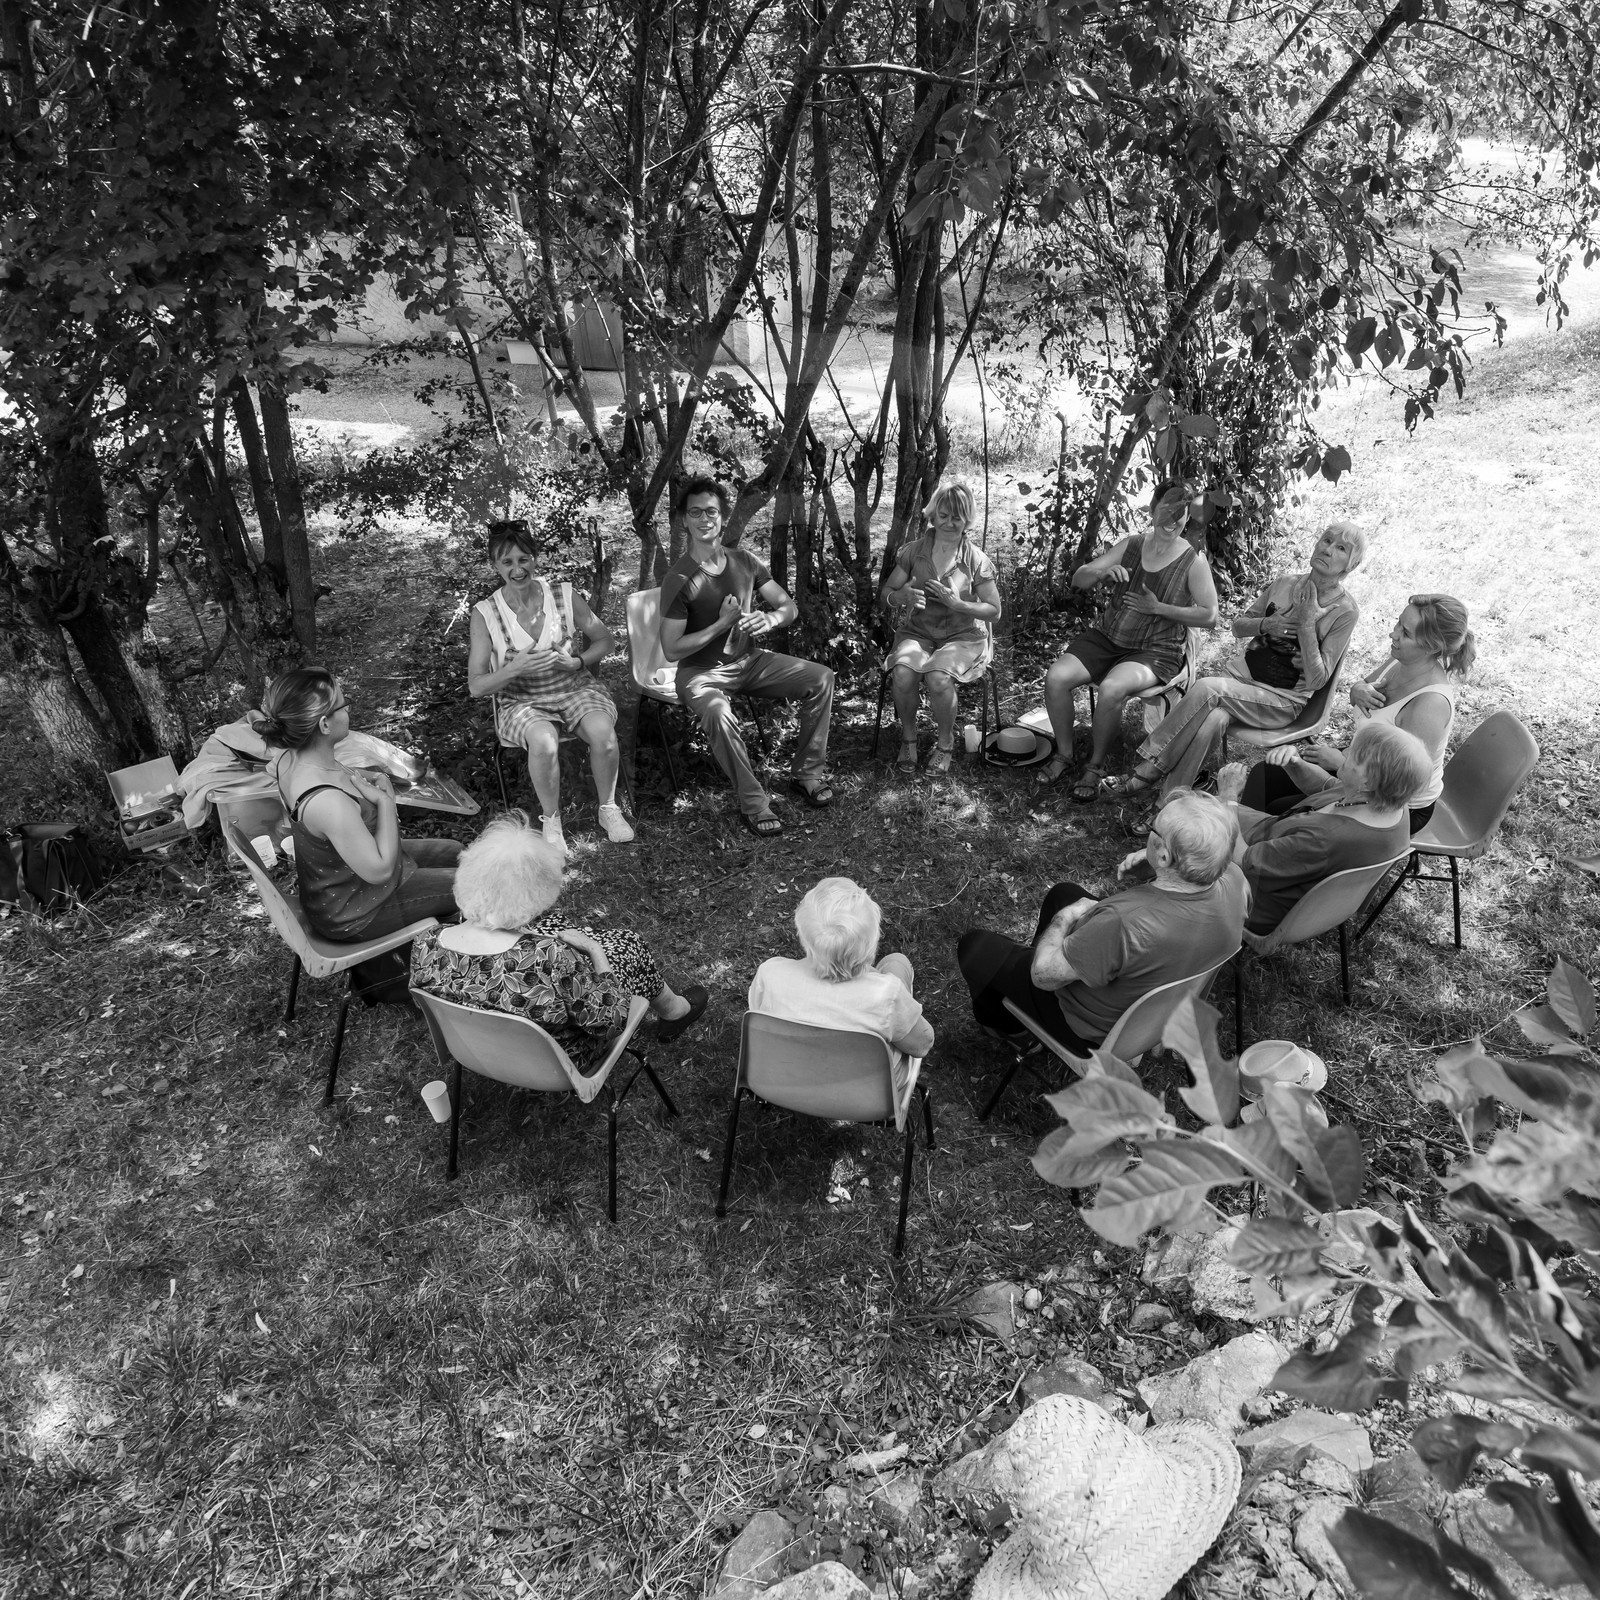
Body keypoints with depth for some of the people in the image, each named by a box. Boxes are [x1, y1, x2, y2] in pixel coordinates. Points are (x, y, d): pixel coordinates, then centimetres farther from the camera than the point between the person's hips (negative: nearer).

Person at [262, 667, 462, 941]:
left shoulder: (289, 757, -14)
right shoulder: (329, 803, -42)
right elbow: (379, 870, -32)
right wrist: (386, 801, -23)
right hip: (351, 914, -9)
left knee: (454, 852, 21)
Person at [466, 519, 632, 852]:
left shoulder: (564, 596, -4)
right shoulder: (485, 614, -7)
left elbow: (604, 640, 8)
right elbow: (476, 687, -7)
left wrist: (577, 661, -13)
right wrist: (516, 668, -25)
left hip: (576, 688, 1)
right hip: (522, 701, -1)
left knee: (603, 730, -30)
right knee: (544, 740, -35)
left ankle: (608, 809, -5)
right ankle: (551, 821, -10)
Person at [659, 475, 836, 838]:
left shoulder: (743, 562, 1)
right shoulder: (679, 580, -15)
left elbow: (789, 606, 6)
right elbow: (672, 650, -17)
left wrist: (770, 619, -18)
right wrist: (722, 624, -23)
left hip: (749, 660, 6)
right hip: (702, 672, -6)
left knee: (821, 678, -10)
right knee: (720, 715, -38)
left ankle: (807, 774, 0)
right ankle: (753, 803, -20)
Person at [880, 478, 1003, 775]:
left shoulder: (976, 560, -3)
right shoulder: (913, 551, 2)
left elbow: (994, 611, -1)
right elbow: (885, 594, 6)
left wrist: (956, 603, -18)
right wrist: (903, 597, -19)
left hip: (963, 636, -2)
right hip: (917, 632, 2)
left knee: (938, 678, -33)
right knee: (902, 672, -31)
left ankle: (945, 743, -6)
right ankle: (908, 737, -5)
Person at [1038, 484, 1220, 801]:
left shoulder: (1194, 561, -3)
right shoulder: (1131, 545, 7)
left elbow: (1210, 616, -5)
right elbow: (1078, 579, 5)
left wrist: (1157, 608, -13)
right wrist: (1103, 572, -18)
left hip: (1156, 651, -4)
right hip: (1109, 638, 4)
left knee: (1111, 689, -34)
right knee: (1056, 677, -19)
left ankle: (1096, 765, -11)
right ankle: (1064, 753, 2)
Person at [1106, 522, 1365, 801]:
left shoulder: (1344, 611, -6)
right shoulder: (1285, 583, 7)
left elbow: (1317, 679, -11)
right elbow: (1238, 626, 17)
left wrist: (1307, 624, -19)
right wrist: (1265, 625, -5)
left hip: (1283, 699, -4)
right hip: (1241, 672, 4)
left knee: (1207, 688, -32)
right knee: (1211, 721, -32)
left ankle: (1150, 769, -27)